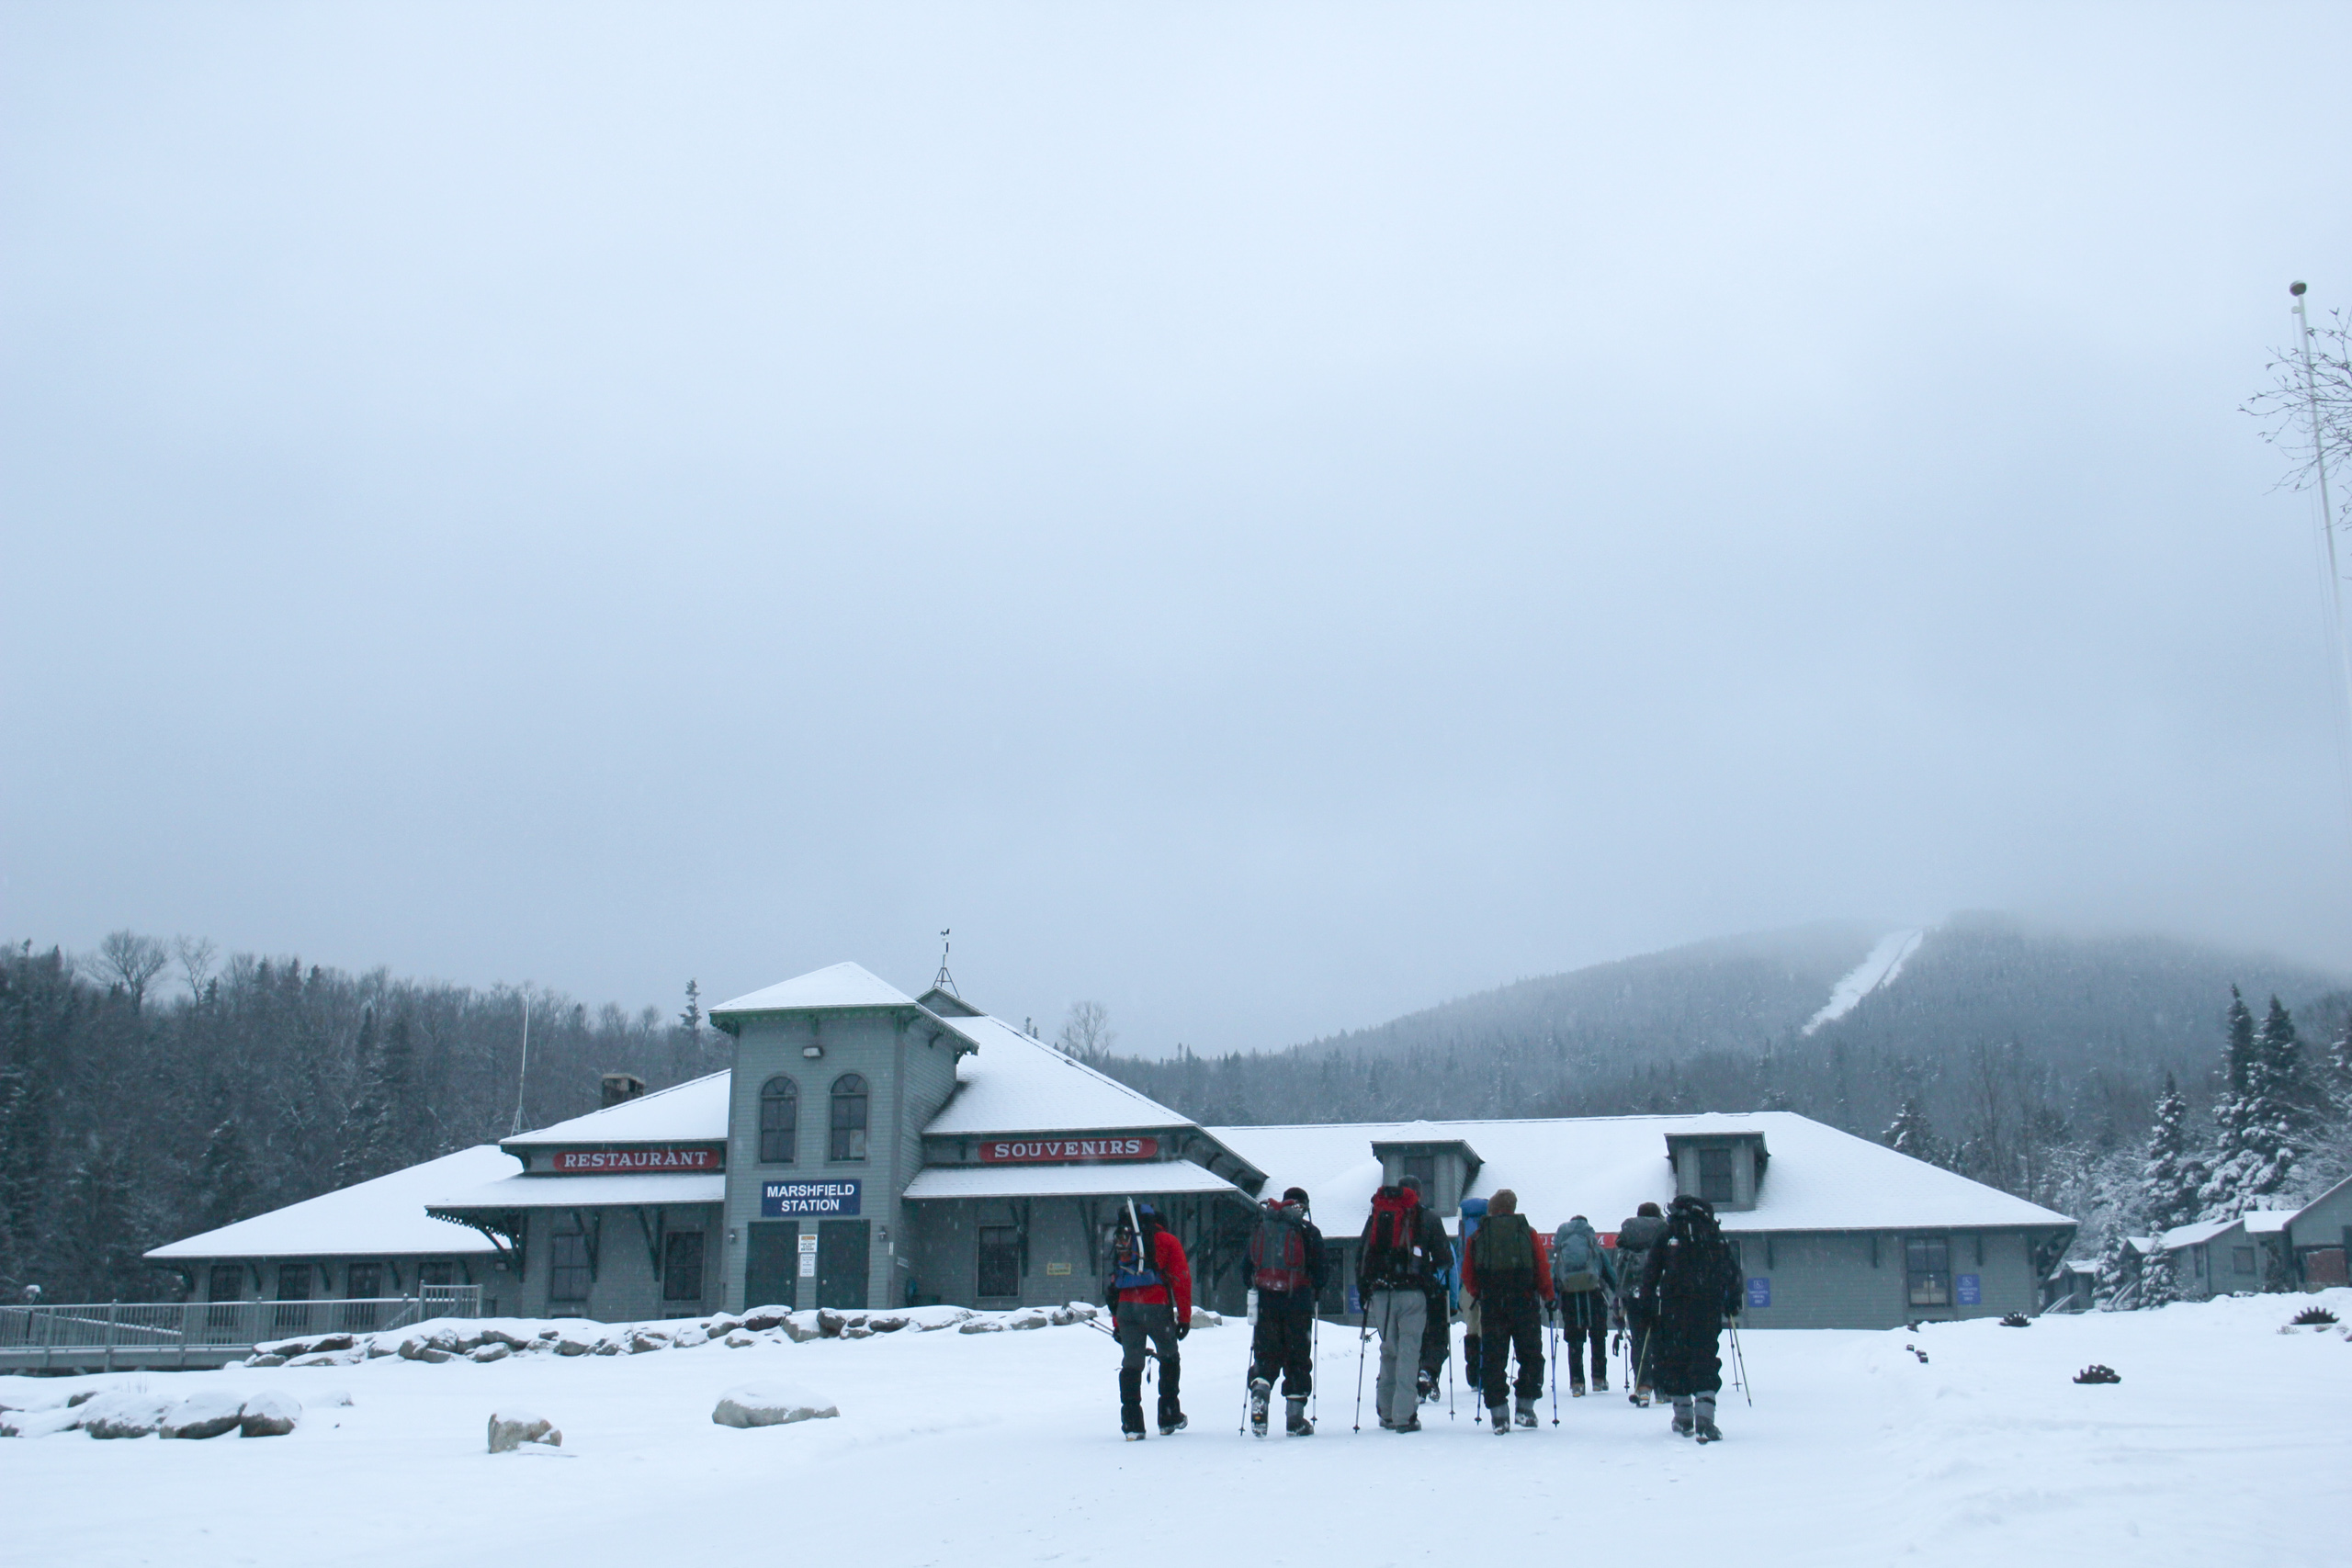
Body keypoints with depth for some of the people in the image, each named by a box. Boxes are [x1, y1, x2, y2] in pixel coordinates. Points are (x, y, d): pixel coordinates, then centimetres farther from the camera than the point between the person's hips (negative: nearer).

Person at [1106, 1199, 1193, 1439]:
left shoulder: (1123, 1243, 23)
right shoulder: (1166, 1241, 11)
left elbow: (1114, 1282, 19)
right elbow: (1181, 1279, 2)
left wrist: (1117, 1323, 18)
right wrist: (1184, 1317, 4)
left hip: (1125, 1308, 3)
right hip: (1155, 1306, -3)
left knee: (1131, 1363, 6)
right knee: (1169, 1358, 15)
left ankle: (1132, 1424, -2)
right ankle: (1169, 1418, 15)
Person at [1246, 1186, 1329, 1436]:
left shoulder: (1260, 1227, 10)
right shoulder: (1308, 1230, 0)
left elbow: (1247, 1266, 12)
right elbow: (1322, 1269, -2)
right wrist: (1315, 1290, 15)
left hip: (1265, 1301, 3)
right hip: (1298, 1302, -2)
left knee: (1266, 1355, 8)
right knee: (1298, 1358, 6)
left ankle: (1259, 1396, -19)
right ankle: (1295, 1419, 7)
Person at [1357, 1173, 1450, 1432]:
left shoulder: (1376, 1215, 14)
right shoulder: (1427, 1218, 7)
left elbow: (1361, 1256, 12)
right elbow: (1444, 1258, 3)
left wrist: (1364, 1291, 16)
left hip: (1380, 1294, 3)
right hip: (1413, 1293, -3)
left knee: (1388, 1349, 15)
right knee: (1408, 1350, -2)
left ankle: (1386, 1411, 14)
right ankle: (1404, 1415, -8)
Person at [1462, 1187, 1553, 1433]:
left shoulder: (1478, 1235, 7)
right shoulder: (1528, 1233, 5)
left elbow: (1467, 1276, 5)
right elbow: (1543, 1269, -1)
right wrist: (1548, 1296, 12)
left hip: (1491, 1304, 1)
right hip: (1525, 1302, -1)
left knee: (1493, 1358, 4)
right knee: (1530, 1354, 12)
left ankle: (1497, 1412, 0)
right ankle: (1525, 1406, 7)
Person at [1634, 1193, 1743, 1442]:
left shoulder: (1667, 1232, 7)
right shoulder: (1715, 1233, 12)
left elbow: (1650, 1270, 2)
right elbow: (1731, 1269, 12)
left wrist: (1647, 1305, 6)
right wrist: (1732, 1300, 22)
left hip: (1673, 1307, -1)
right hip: (1709, 1306, 1)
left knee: (1673, 1358, 11)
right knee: (1705, 1358, 1)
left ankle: (1684, 1418, 14)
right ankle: (1704, 1419, -17)